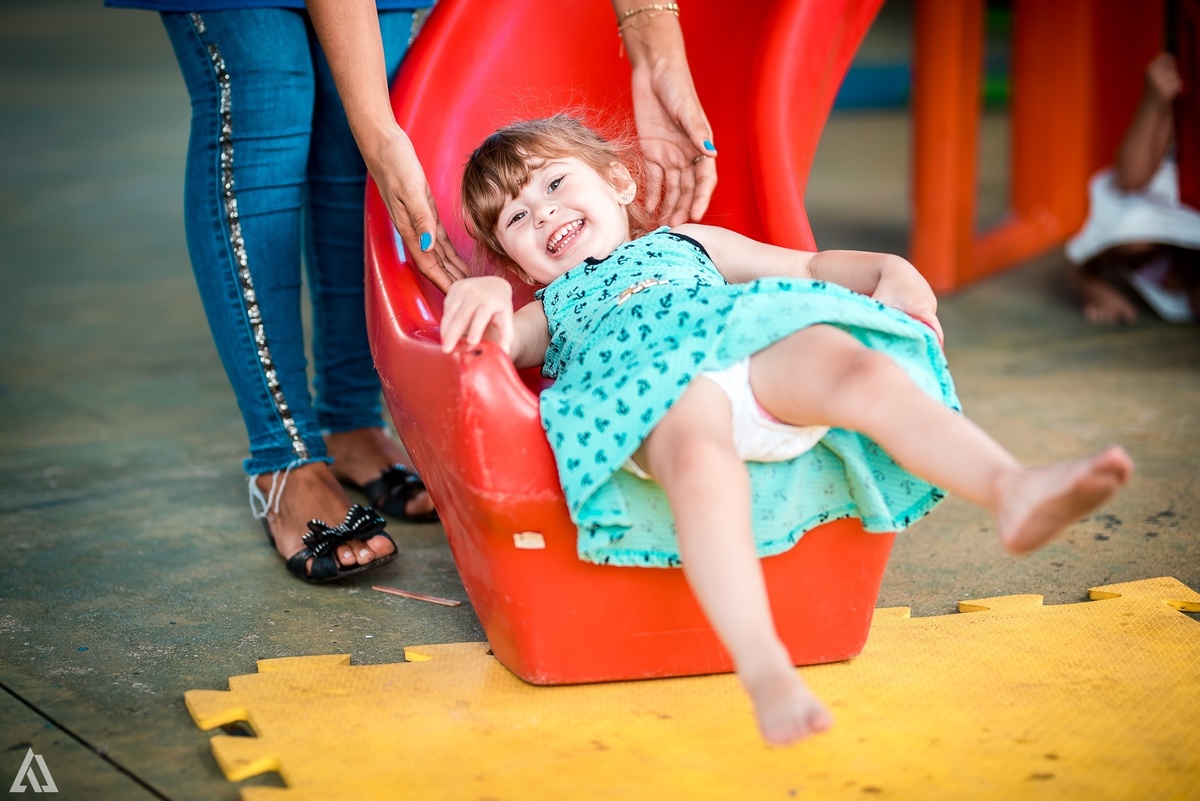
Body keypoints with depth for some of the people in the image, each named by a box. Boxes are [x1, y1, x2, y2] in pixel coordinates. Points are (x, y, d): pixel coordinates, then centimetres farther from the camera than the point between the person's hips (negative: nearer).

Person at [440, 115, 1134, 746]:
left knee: (856, 367, -32)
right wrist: (482, 291, -1)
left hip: (764, 347, 3)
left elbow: (809, 266, 41)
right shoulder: (554, 308, 41)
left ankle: (1012, 490, -53)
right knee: (700, 459, -40)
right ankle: (764, 667, -59)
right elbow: (490, 344, 21)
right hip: (645, 377, -3)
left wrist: (889, 272, 23)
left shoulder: (688, 244, 45)